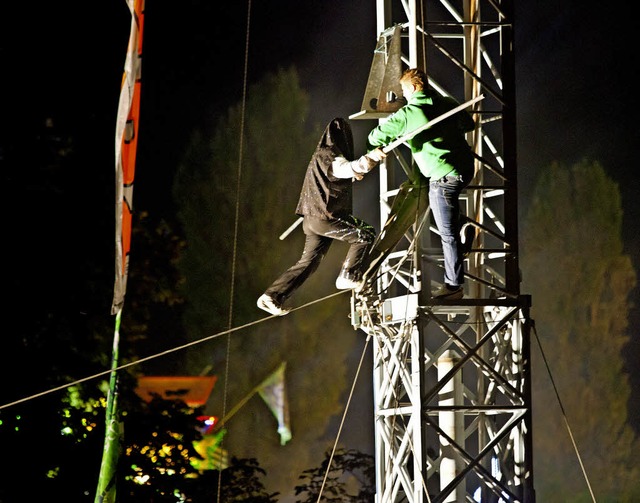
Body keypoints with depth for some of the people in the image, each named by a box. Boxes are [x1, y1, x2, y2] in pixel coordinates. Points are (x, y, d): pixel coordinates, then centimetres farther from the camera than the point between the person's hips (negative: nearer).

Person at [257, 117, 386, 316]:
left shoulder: (321, 154, 20)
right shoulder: (328, 155, -10)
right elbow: (343, 168, -32)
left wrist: (352, 176, 51)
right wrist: (370, 158, -41)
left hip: (313, 218, 9)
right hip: (326, 216, -9)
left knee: (309, 262, 12)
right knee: (365, 234, -3)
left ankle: (272, 296, 10)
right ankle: (349, 276, -4)